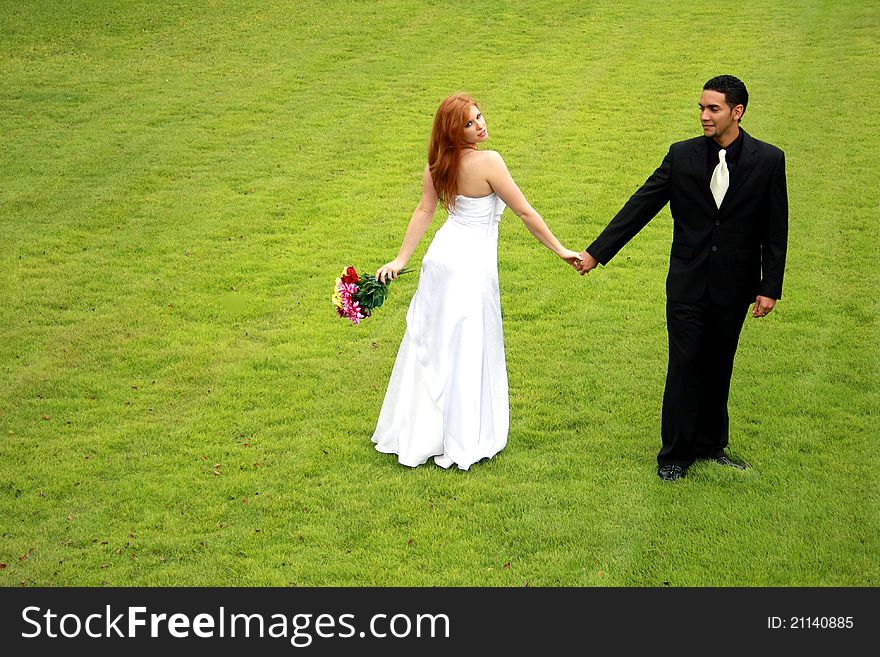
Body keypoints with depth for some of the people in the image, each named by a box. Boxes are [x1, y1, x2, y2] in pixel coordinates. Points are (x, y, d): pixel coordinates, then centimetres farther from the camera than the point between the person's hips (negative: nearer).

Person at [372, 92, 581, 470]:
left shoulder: (438, 163, 1)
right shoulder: (488, 162, -18)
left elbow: (425, 210, -1)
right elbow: (525, 213, -14)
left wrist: (400, 259, 1)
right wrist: (559, 249, -5)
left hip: (441, 256, 7)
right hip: (473, 263, -6)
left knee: (430, 346, 16)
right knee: (467, 352, 4)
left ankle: (417, 434, 28)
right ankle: (463, 441, 14)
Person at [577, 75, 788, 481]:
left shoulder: (768, 160, -4)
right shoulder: (682, 155, -3)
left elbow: (775, 230, -1)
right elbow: (640, 206, 0)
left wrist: (770, 287, -4)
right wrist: (596, 252, -2)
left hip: (734, 288, 0)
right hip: (688, 284, 0)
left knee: (718, 368, 12)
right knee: (685, 367, 1)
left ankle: (710, 445, 28)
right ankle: (676, 453, 12)